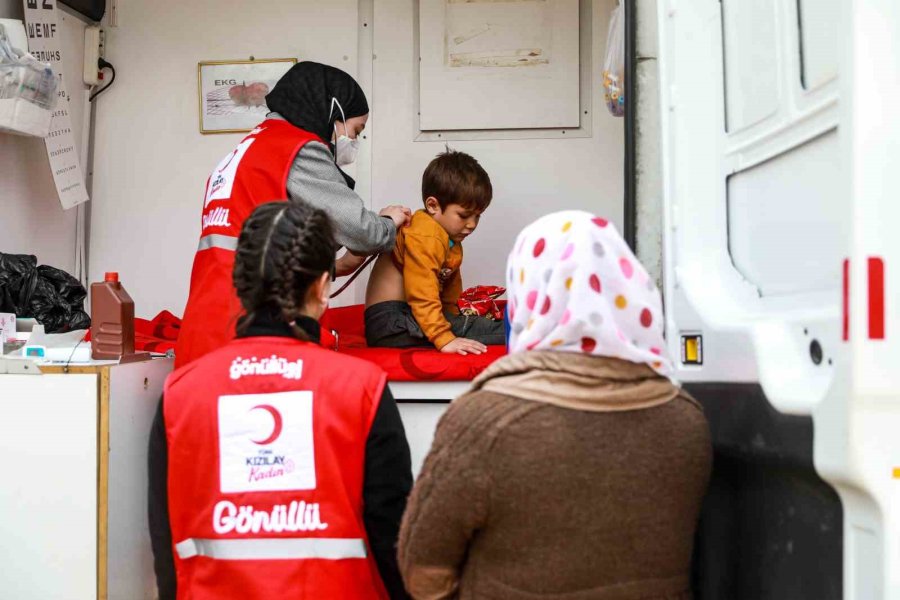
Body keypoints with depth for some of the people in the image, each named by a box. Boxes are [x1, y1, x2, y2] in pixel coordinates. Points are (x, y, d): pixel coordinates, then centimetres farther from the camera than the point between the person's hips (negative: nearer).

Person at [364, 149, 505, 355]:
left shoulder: (452, 243, 16)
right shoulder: (424, 238, -19)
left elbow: (450, 293, 24)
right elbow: (422, 296, -28)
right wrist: (445, 339, -34)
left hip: (414, 317, 11)